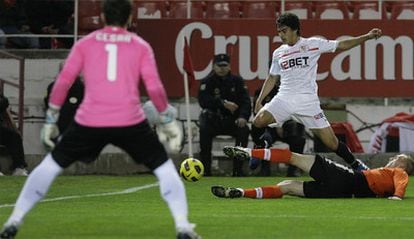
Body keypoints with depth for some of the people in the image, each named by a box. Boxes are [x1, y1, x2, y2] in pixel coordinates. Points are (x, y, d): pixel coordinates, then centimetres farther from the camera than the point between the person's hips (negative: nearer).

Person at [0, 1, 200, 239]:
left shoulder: (85, 44, 10)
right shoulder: (141, 45, 8)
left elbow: (63, 82, 5)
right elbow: (154, 87, 0)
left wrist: (51, 120, 12)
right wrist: (167, 118, 14)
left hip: (89, 122, 1)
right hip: (130, 122, -1)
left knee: (51, 164, 16)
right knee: (164, 168, 14)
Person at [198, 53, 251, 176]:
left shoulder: (237, 81, 4)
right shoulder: (207, 82, -2)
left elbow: (245, 100, -5)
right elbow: (203, 100, -19)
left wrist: (243, 116, -25)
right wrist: (223, 103, -30)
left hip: (231, 119, 2)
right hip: (212, 118, -2)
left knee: (244, 130, -27)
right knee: (204, 129, -33)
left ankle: (238, 170, -20)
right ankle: (205, 170, -25)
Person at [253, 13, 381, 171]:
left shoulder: (312, 44, 2)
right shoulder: (278, 53, 13)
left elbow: (341, 45, 2)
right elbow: (272, 78, 22)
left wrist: (367, 37, -6)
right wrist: (259, 101, 16)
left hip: (308, 100, -3)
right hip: (284, 98, 3)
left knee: (331, 142, -6)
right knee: (259, 120, -23)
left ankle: (355, 164, 14)